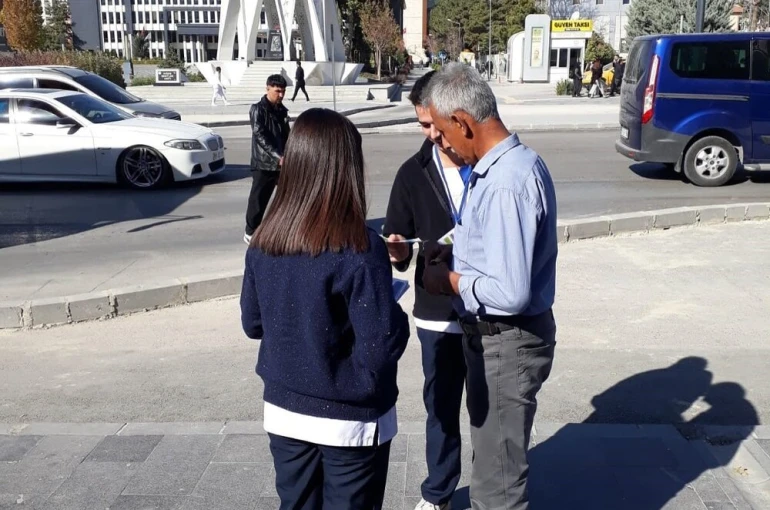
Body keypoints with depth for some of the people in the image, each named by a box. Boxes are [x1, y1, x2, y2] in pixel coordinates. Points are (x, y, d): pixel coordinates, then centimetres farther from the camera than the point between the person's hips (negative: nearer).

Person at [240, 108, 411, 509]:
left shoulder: (263, 243, -6)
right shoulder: (359, 250, -23)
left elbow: (252, 324, 5)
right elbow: (382, 347, -22)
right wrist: (398, 320, -3)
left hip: (283, 411, 5)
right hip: (350, 419, -4)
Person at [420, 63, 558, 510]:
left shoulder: (504, 183, -28)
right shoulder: (519, 160, 4)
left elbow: (510, 292, -32)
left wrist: (450, 281, -16)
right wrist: (458, 255, 3)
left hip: (505, 342, -10)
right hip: (500, 335, 10)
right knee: (493, 454, 29)